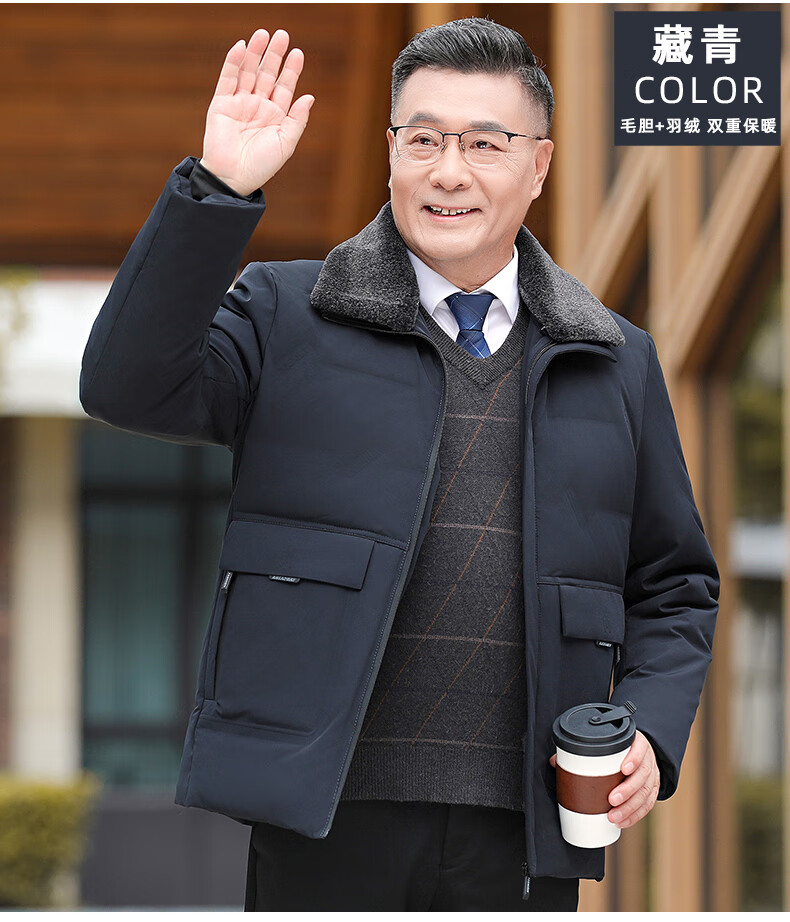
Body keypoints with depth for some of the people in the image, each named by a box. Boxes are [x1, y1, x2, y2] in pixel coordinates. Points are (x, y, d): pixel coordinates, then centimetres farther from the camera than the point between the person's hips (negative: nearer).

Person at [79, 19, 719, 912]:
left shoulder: (617, 362, 14)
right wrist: (219, 187, -17)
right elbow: (129, 387, -11)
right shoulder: (287, 316, 6)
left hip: (524, 837, 2)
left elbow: (674, 586, 19)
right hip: (328, 821, -2)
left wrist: (651, 729, 0)